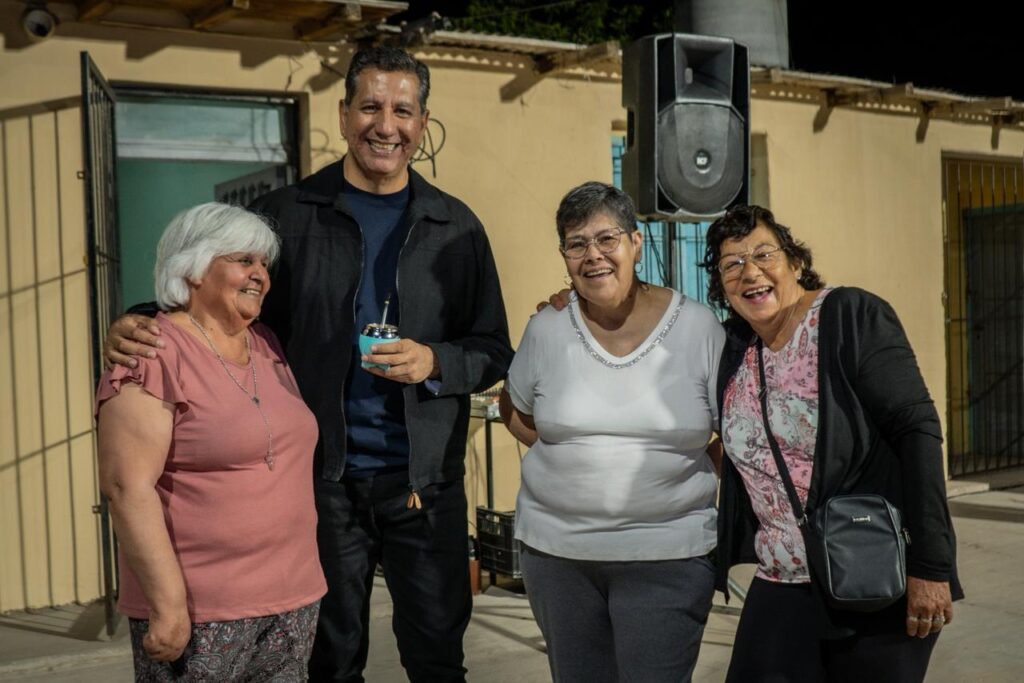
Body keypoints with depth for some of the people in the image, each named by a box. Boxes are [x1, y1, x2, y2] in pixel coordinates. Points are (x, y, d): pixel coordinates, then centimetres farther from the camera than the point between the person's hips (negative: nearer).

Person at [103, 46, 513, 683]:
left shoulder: (455, 226, 3)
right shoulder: (289, 214, 0)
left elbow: (493, 351, 6)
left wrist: (434, 362, -15)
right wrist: (140, 327, -15)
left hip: (425, 479, 1)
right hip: (323, 474, 0)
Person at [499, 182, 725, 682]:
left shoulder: (697, 326, -5)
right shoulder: (548, 330, -1)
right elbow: (515, 412, 14)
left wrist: (670, 466, -8)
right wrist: (571, 454, 0)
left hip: (668, 554, -2)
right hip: (556, 546, 3)